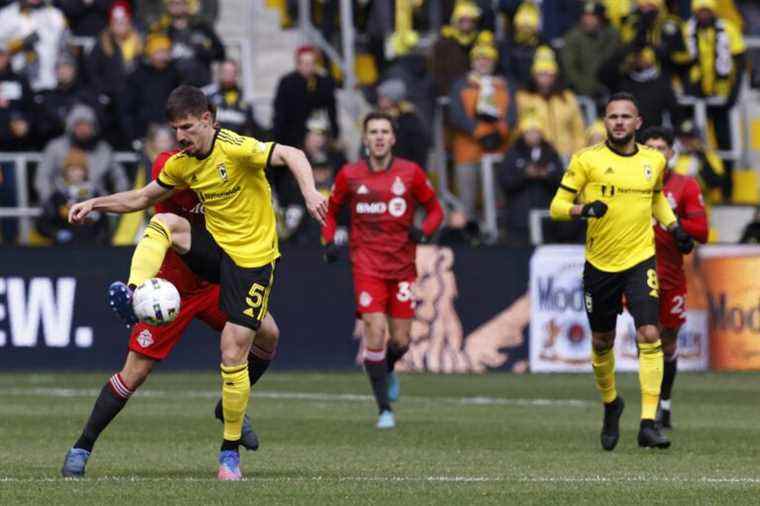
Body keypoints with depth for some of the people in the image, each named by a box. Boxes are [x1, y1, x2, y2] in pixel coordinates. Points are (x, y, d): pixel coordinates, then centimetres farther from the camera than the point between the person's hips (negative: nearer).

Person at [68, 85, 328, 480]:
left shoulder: (234, 148, -19)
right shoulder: (181, 164, 3)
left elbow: (290, 155, -28)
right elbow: (142, 199, 16)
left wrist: (310, 193, -46)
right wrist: (94, 204, 4)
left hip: (252, 259, -6)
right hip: (215, 246, 6)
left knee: (233, 354, -8)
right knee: (164, 224, -21)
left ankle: (230, 452, 4)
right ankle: (134, 294, -34)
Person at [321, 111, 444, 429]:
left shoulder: (410, 173, -1)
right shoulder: (349, 175, 1)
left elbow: (435, 209, 8)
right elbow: (331, 210, 16)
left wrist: (423, 231, -13)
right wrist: (329, 241, -1)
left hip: (402, 266, 1)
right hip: (367, 266, -1)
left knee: (400, 341, 4)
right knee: (375, 333, -14)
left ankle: (386, 370, 41)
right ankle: (385, 410, -7)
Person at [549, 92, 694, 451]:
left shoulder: (654, 161, 4)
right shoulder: (587, 160, -5)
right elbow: (557, 206, -5)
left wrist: (674, 227, 12)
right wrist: (583, 209, -24)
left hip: (640, 260, 1)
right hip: (600, 264, -1)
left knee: (649, 336, -15)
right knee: (602, 342, 11)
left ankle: (649, 423, -16)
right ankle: (610, 403, 39)